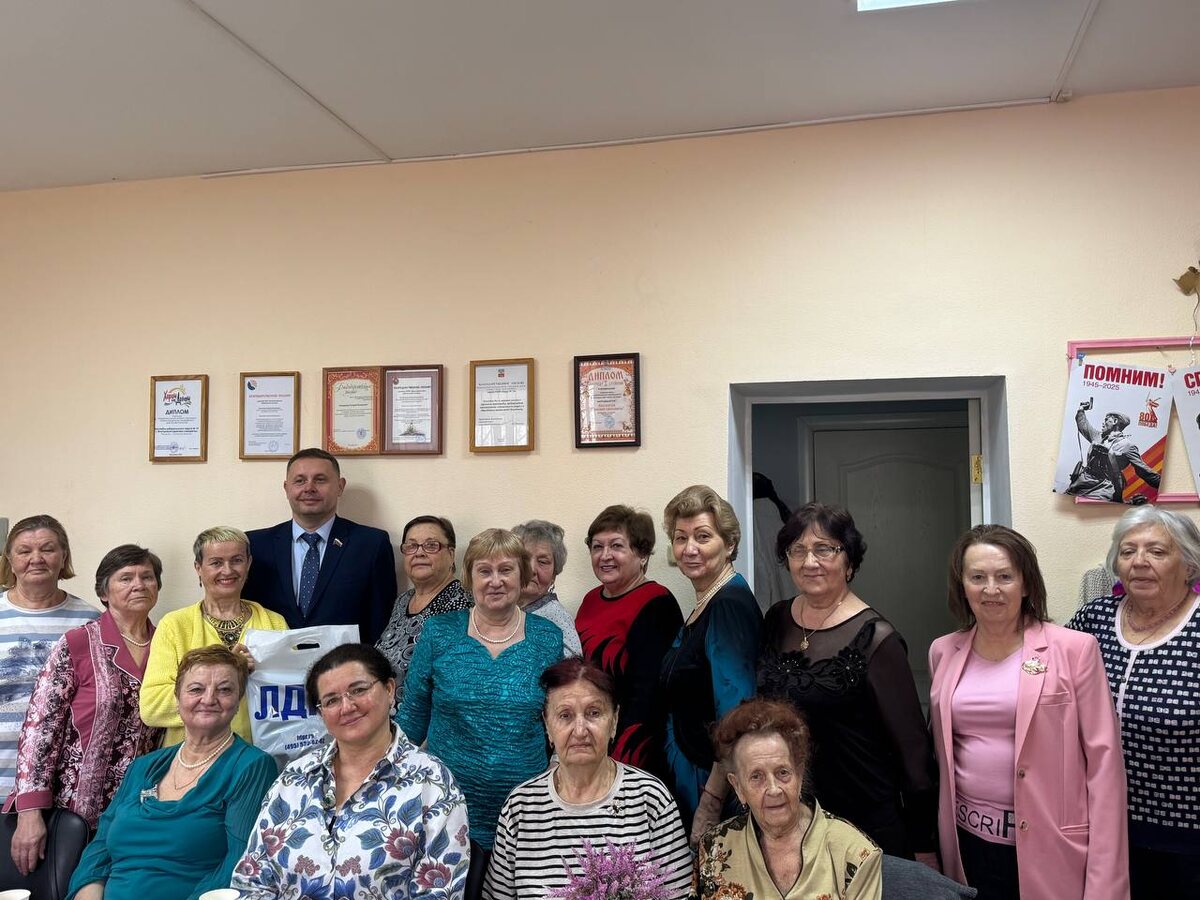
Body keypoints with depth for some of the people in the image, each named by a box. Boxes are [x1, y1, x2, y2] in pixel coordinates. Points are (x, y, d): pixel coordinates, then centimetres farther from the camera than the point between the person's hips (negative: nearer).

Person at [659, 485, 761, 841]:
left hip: (714, 775, -9)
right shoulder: (706, 603, 10)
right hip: (690, 771, 9)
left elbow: (736, 716, -25)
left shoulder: (730, 605, -19)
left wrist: (710, 803, -25)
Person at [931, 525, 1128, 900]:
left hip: (1049, 845, -3)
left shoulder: (1074, 649, -8)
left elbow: (1103, 758, -9)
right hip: (968, 840, 3)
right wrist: (930, 841, 10)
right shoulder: (943, 651, 3)